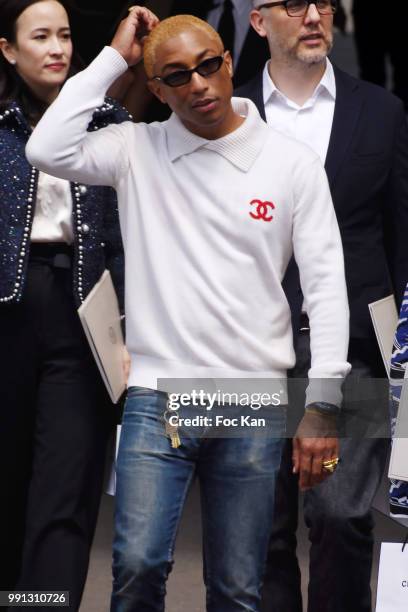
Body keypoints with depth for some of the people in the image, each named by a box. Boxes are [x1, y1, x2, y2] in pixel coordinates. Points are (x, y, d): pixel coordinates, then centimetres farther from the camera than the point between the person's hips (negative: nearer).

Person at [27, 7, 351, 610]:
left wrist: (322, 404, -6)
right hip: (157, 397, 0)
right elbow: (47, 150, -13)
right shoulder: (137, 150, 5)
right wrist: (114, 57, -6)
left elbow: (327, 286, 1)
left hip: (254, 403, 0)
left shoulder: (292, 163, 3)